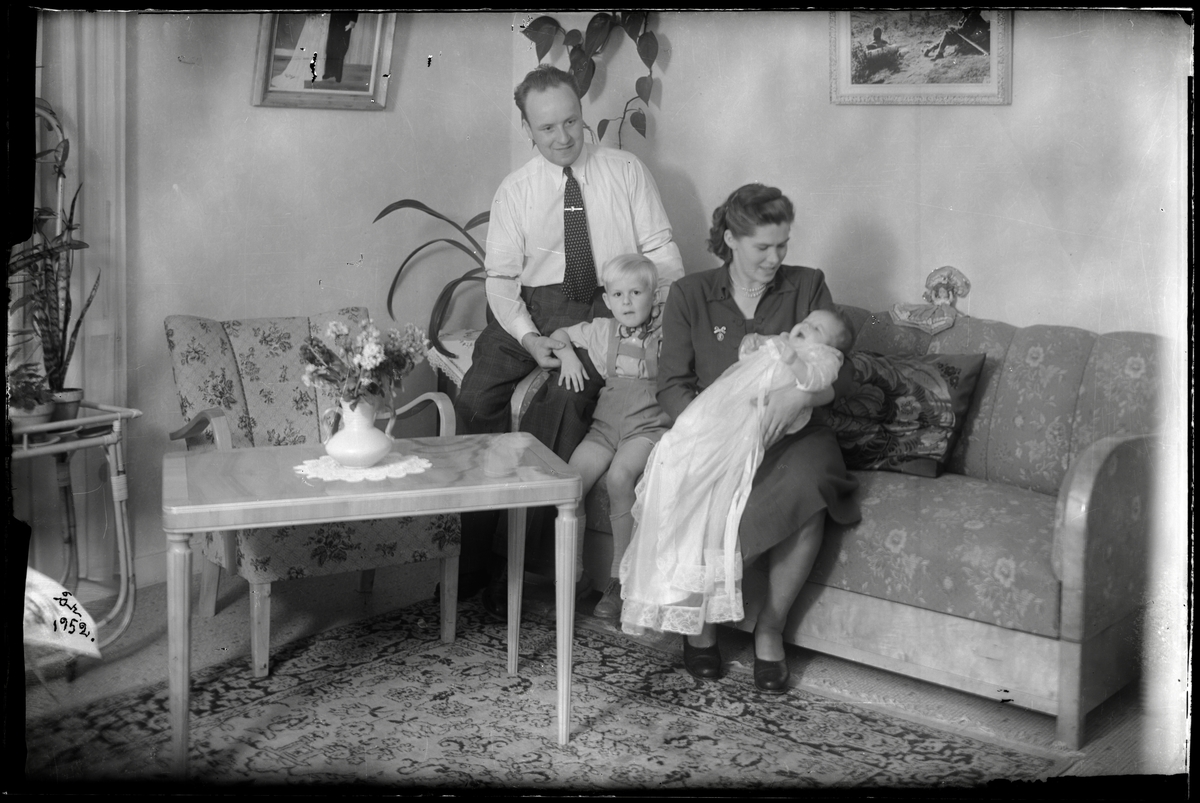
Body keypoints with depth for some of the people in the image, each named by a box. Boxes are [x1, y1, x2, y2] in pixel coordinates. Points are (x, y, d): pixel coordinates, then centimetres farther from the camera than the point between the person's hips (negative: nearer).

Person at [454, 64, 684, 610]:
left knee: (565, 395, -31)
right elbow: (500, 275, 5)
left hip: (608, 305, -2)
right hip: (531, 307, 2)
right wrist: (527, 336, -14)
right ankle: (470, 560, -15)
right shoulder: (515, 190, 9)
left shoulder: (626, 171, 7)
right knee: (478, 396, -24)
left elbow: (662, 251, 4)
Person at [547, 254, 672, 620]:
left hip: (647, 425, -4)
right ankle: (571, 572, -7)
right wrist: (567, 355, 8)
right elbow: (559, 335, 26)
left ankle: (620, 577, -20)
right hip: (604, 424, 4)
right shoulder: (602, 331, 15)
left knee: (620, 475, -31)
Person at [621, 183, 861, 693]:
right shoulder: (690, 296, 7)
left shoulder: (807, 287, 9)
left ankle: (770, 626, -14)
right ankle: (701, 619, -9)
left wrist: (801, 395, -21)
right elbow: (672, 387, 2)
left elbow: (840, 374, 2)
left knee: (806, 485, -35)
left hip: (792, 434, 1)